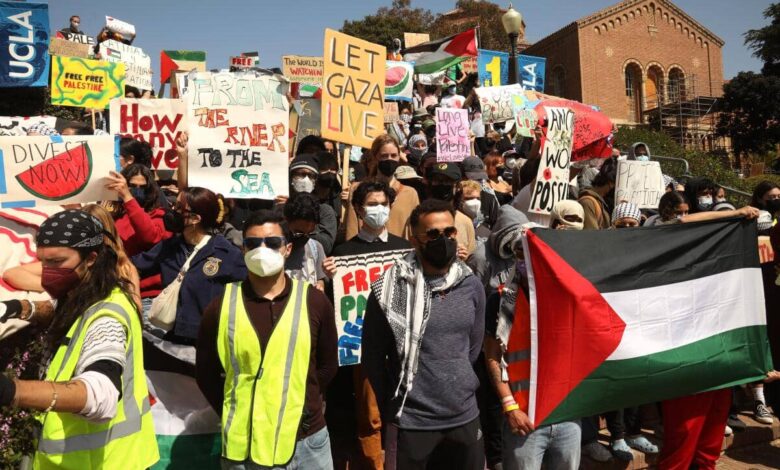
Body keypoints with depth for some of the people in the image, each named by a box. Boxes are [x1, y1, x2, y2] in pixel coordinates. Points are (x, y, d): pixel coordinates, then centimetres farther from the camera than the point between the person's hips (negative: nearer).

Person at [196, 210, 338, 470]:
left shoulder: (314, 302, -5)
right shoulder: (220, 306, -6)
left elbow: (328, 365, 5)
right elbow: (206, 373, 5)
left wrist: (301, 403, 1)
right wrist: (234, 415, 2)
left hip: (308, 440, 1)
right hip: (243, 446, 0)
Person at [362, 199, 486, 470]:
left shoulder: (472, 286, 1)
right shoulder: (391, 288, -13)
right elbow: (373, 357, -5)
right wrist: (391, 407, 3)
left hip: (466, 418, 4)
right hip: (411, 422, -4)